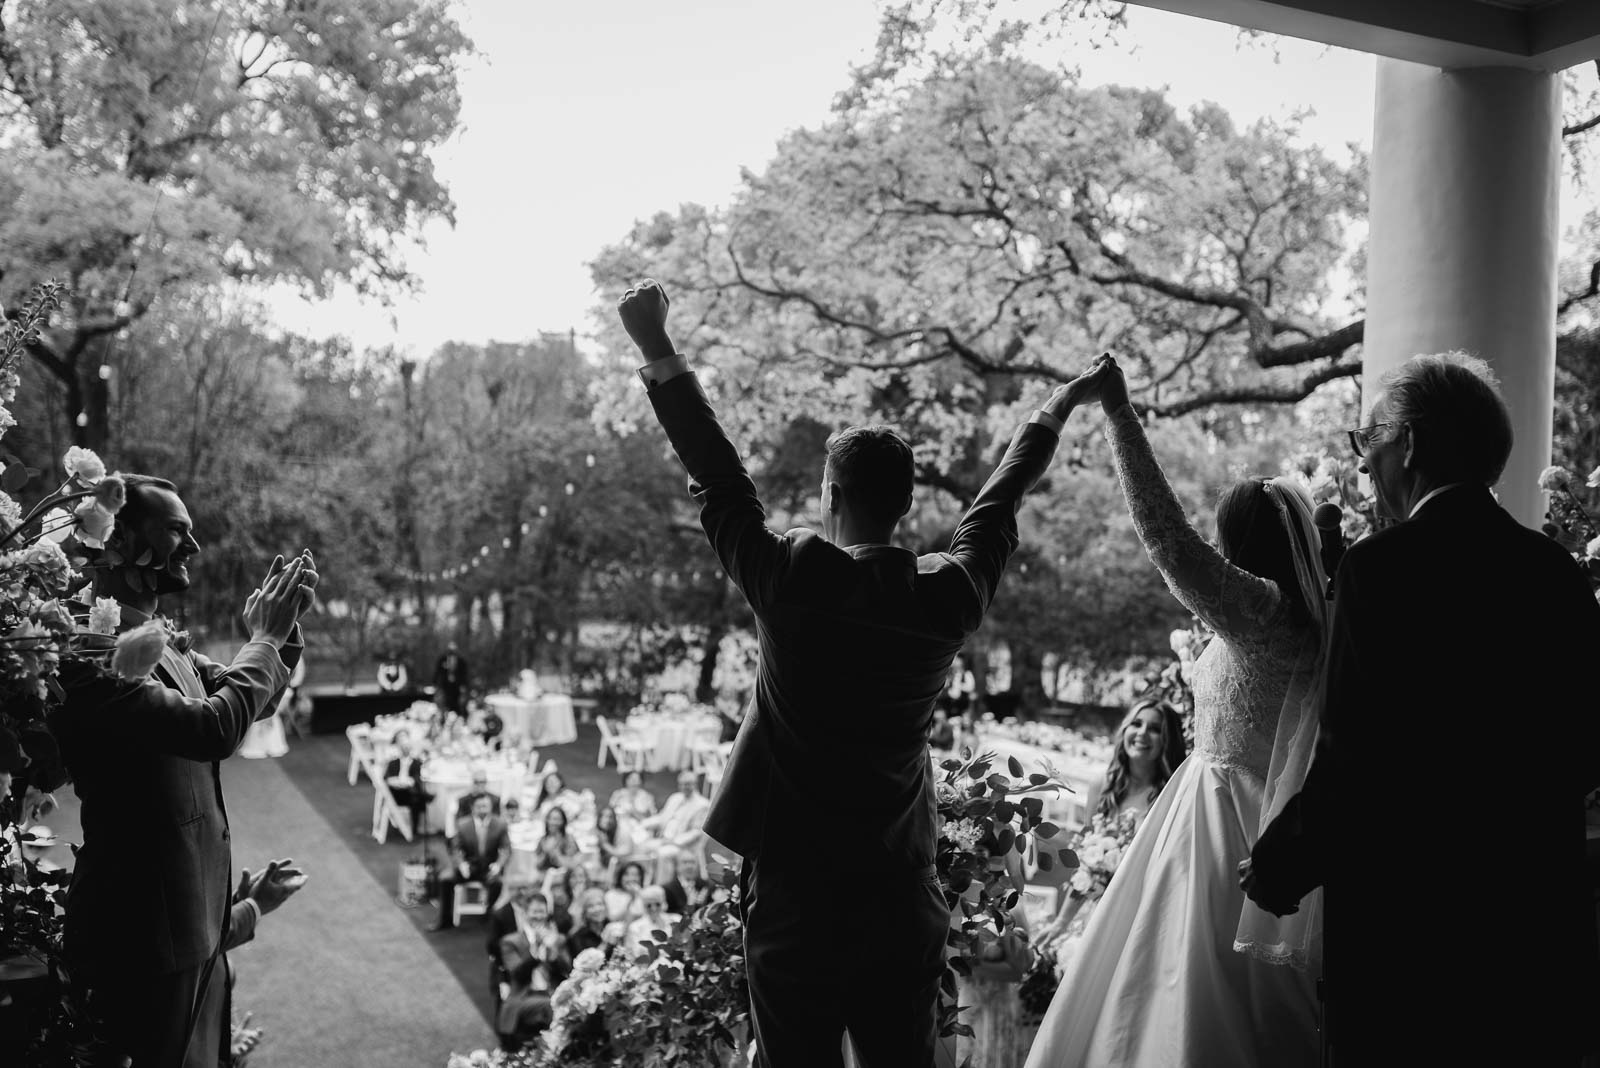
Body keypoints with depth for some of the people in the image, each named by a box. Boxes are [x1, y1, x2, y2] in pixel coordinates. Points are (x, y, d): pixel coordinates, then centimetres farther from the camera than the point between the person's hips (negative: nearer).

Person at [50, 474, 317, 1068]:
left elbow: (252, 700, 18)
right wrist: (265, 636, -16)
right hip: (144, 935, -9)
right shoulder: (89, 650, -22)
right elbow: (214, 727, -31)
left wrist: (284, 625, 1)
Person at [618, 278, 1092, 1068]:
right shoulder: (950, 595, -2)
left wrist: (658, 354, 1)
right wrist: (1056, 411, 32)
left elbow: (717, 480, -5)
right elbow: (999, 505, 14)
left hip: (795, 895, -3)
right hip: (902, 901, 4)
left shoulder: (792, 579, -13)